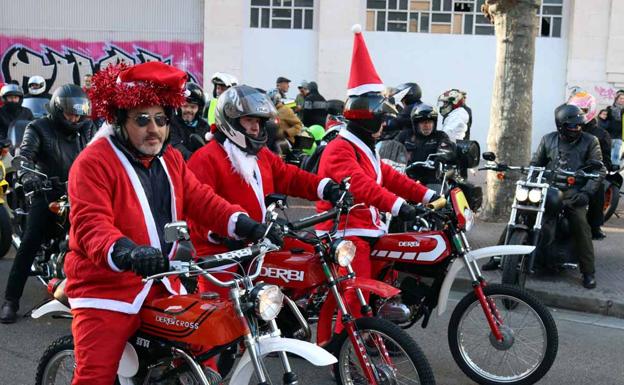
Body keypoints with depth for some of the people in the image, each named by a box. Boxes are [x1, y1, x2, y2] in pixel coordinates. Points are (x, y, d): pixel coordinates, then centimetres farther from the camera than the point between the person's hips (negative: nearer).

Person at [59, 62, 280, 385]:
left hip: (162, 284, 7)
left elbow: (200, 199, 6)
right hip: (107, 289, -7)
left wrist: (244, 225, -11)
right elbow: (90, 224, -23)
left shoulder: (170, 159, 13)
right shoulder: (93, 162, -12)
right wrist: (126, 252, -42)